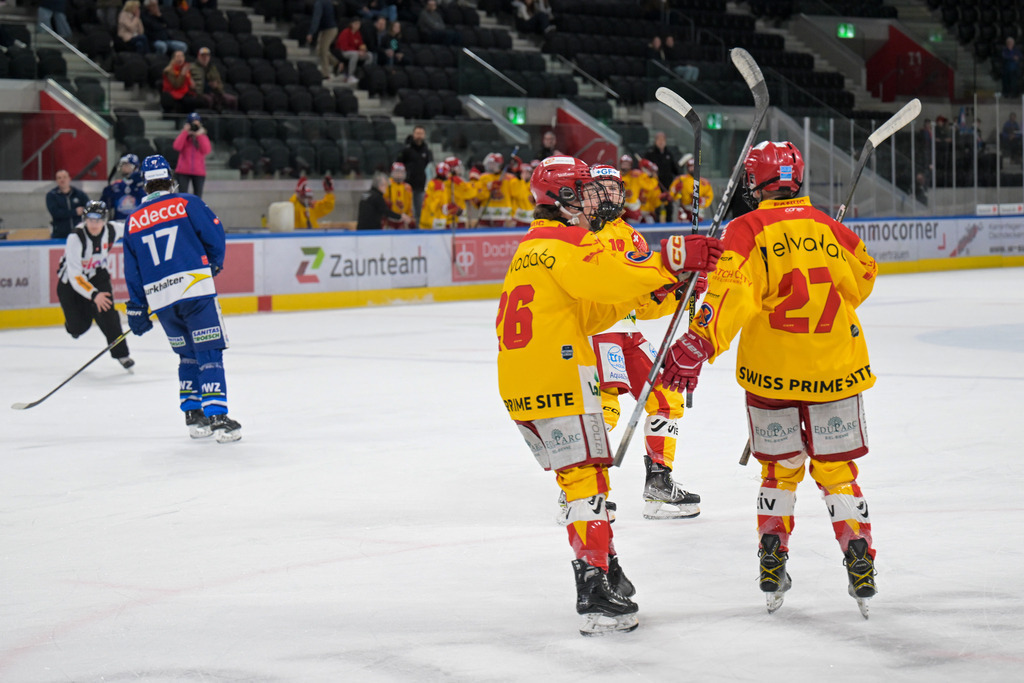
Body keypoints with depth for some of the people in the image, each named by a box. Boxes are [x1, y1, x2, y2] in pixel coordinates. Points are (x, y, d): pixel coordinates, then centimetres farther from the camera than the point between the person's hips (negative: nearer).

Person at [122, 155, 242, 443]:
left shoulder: (133, 221, 14)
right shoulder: (187, 203, 3)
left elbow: (132, 271, 15)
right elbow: (215, 235, 0)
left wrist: (137, 309, 21)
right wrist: (214, 264, 20)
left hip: (160, 299, 4)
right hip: (195, 289, -4)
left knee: (188, 355, 19)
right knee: (209, 354, -4)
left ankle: (193, 416, 14)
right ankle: (217, 418, -15)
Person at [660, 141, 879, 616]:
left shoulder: (749, 230, -6)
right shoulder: (831, 229, 6)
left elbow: (732, 292, -21)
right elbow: (863, 278, 23)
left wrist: (699, 343, -24)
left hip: (771, 371, -2)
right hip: (835, 368, 2)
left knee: (780, 468, 15)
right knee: (835, 469, 11)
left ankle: (772, 570, 12)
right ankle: (861, 573, 3)